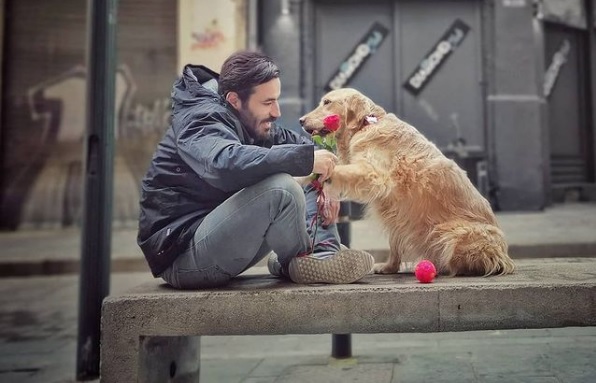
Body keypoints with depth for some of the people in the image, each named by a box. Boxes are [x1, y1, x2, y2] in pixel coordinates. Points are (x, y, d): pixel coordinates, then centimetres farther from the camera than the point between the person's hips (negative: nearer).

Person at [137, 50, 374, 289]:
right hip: (182, 254, -10)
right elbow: (226, 163, -40)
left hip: (217, 231, 10)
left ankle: (324, 251, -11)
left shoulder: (247, 120, 9)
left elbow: (296, 141, 15)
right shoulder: (201, 121, -18)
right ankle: (300, 262, -9)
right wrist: (306, 158, -35)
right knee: (281, 188, -31)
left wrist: (323, 179, -5)